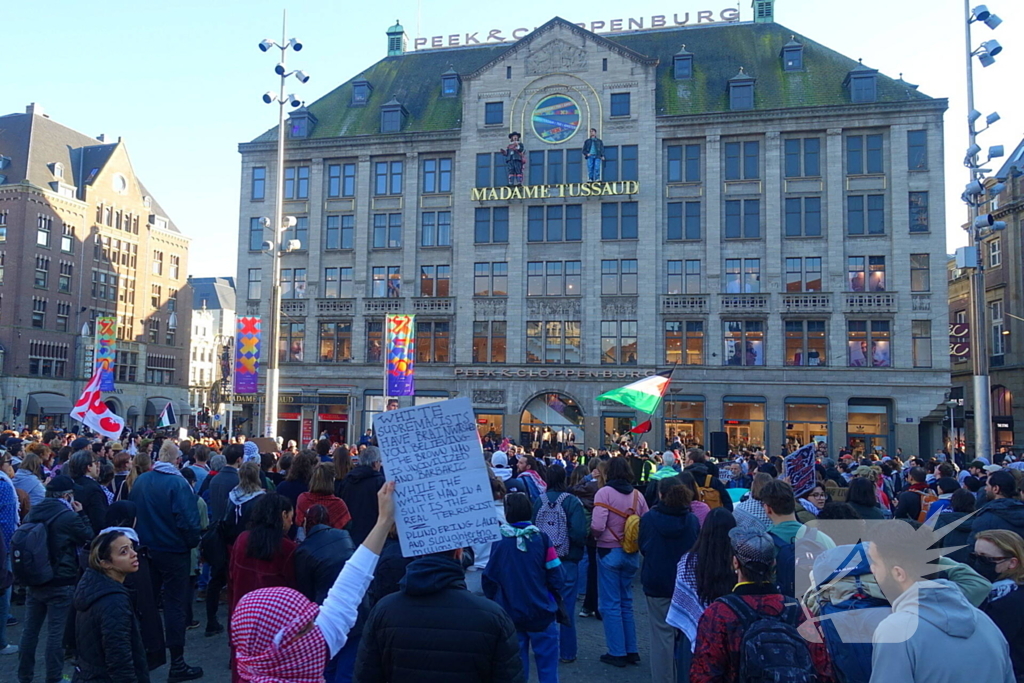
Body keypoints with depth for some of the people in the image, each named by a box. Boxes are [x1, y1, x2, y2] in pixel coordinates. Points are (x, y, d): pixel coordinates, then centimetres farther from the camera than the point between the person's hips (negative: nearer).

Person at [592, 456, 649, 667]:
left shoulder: (604, 492, -13)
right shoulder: (637, 495, 0)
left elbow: (597, 526, -22)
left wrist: (595, 534, -1)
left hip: (609, 552, -5)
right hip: (631, 554, 5)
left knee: (610, 604, 6)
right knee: (626, 602, 18)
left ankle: (617, 653, 11)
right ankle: (631, 651, 23)